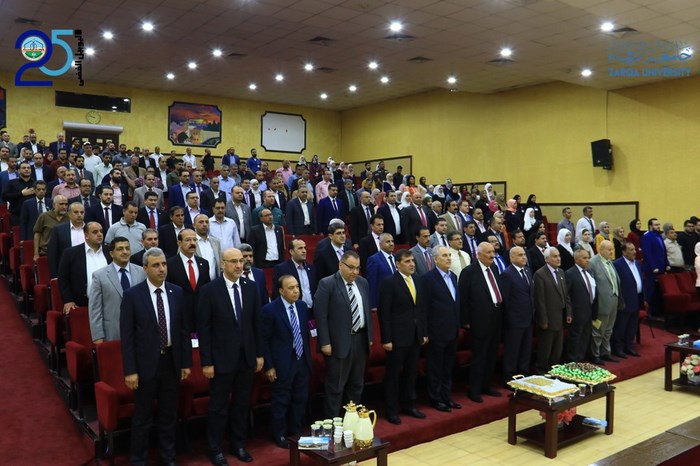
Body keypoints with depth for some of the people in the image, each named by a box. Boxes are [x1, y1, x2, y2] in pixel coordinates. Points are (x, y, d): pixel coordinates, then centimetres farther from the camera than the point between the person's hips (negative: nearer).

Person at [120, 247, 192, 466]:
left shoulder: (177, 292, 1)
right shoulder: (132, 295, -9)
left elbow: (184, 329, 5)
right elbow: (127, 336, -9)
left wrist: (186, 362, 4)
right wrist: (130, 370, -12)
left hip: (171, 361, 3)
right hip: (146, 363, -3)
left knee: (169, 415, 16)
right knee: (142, 418, 10)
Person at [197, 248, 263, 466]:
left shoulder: (251, 287, 1)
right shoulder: (209, 290, -11)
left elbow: (257, 322, 6)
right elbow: (203, 329, -10)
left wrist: (259, 353, 6)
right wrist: (206, 362, -11)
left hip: (247, 357, 4)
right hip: (222, 358, -4)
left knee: (242, 404, 15)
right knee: (219, 406, 9)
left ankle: (239, 444, 32)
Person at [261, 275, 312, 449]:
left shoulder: (302, 306, 3)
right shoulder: (270, 309, -15)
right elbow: (264, 340, -12)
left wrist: (308, 356, 12)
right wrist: (268, 366, -13)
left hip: (302, 361, 6)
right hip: (283, 363, -6)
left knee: (300, 399, 16)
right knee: (281, 401, 8)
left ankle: (295, 431, 34)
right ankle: (279, 435, 26)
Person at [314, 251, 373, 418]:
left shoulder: (363, 282, 7)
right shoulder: (327, 284, -11)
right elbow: (320, 315, -13)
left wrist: (370, 335, 11)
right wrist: (325, 342, -16)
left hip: (360, 339, 6)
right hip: (339, 342, -6)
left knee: (357, 383, 17)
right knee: (336, 386, 3)